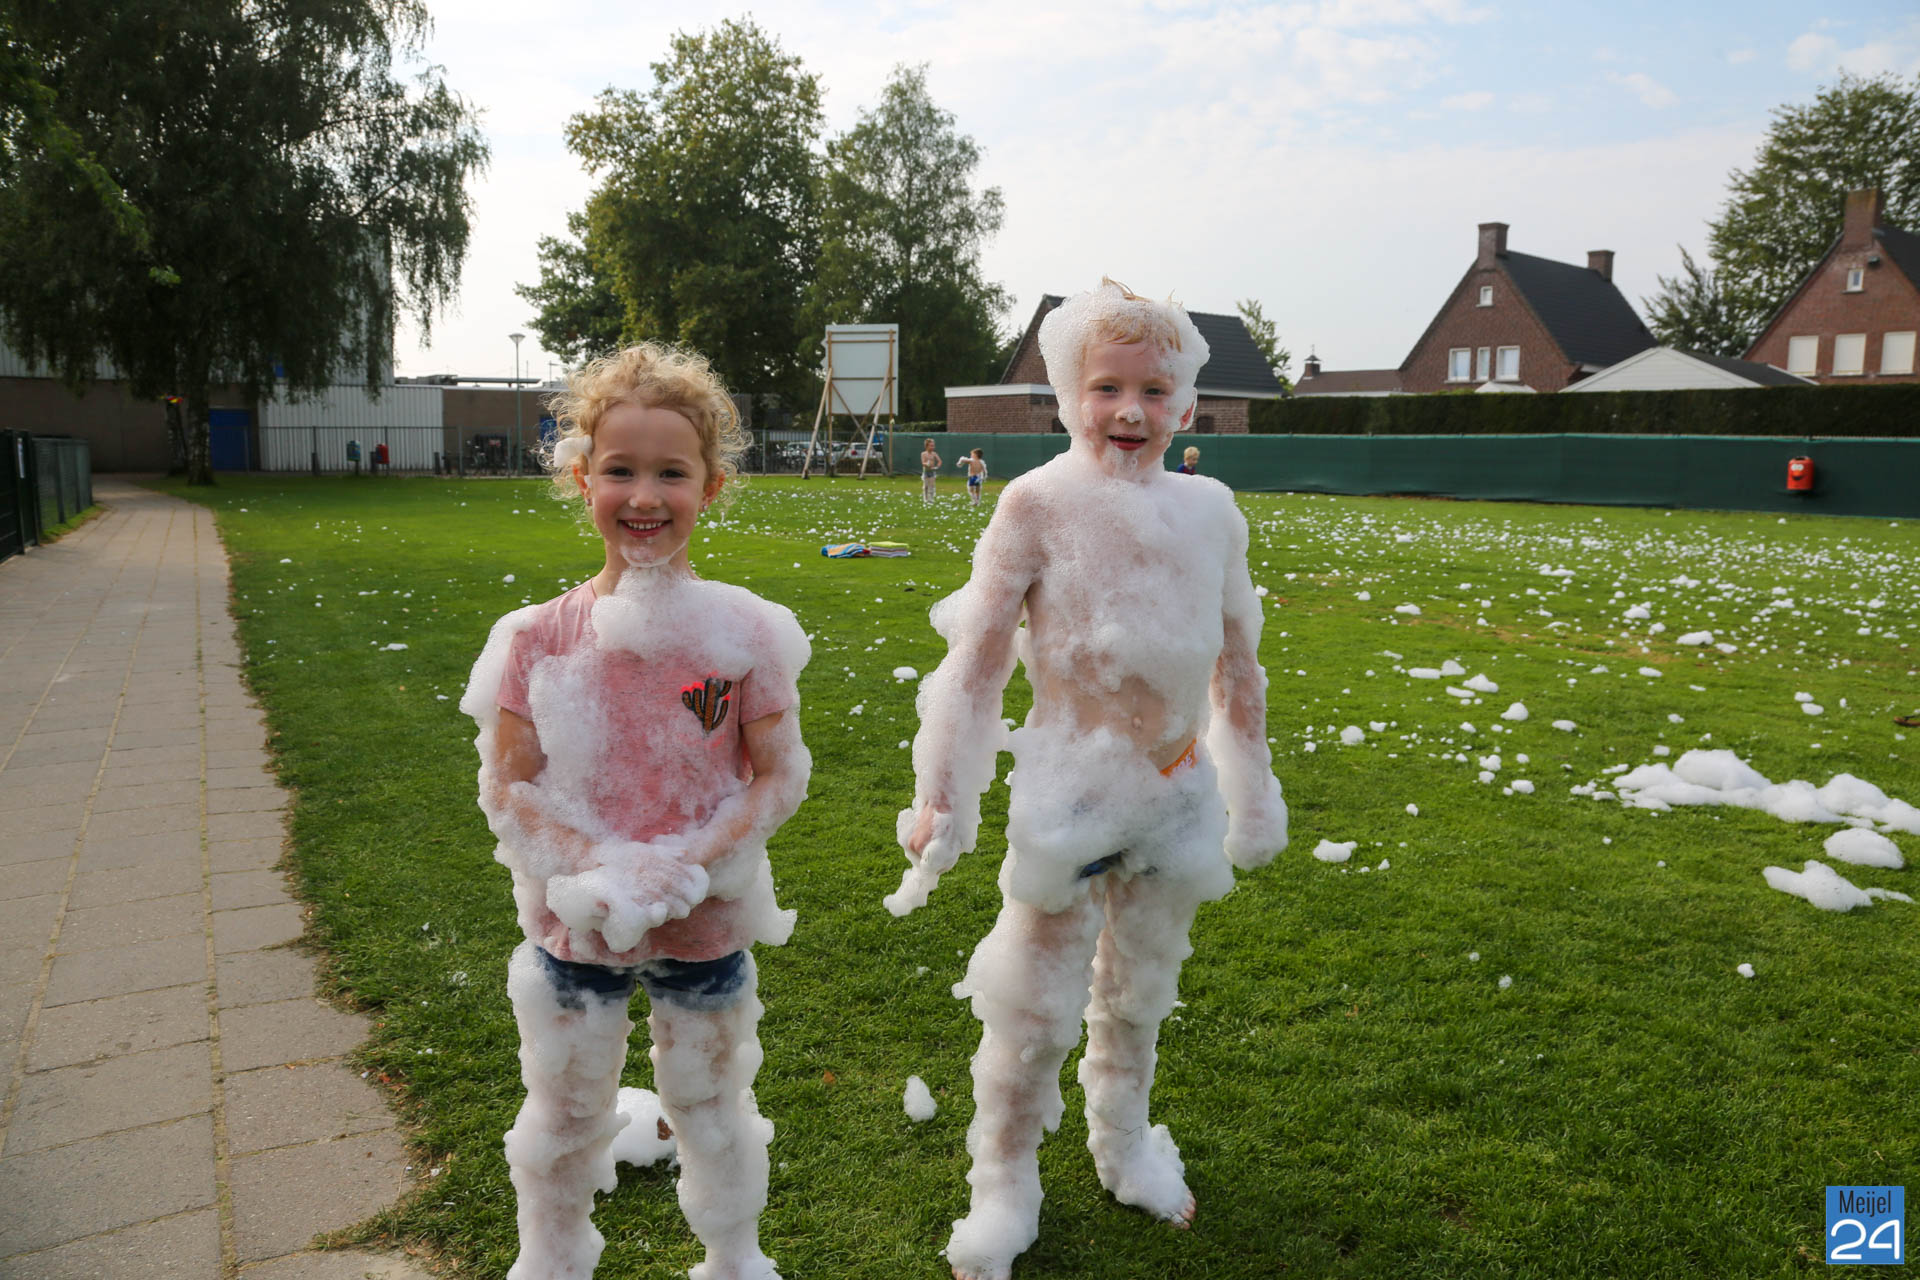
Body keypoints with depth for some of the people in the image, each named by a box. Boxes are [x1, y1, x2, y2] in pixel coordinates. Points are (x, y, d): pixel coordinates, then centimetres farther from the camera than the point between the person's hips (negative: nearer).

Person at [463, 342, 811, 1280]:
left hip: (705, 923, 0)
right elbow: (506, 786, -8)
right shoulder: (540, 637, -11)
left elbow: (780, 778, -9)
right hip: (576, 922, 1)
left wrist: (688, 864, -21)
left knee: (711, 1107, 20)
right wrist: (591, 869, -21)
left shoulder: (745, 631, -13)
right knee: (563, 1115, 21)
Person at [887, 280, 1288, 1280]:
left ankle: (1124, 1147, 46)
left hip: (1178, 791, 4)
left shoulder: (1210, 508, 1)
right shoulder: (1038, 502, -11)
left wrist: (1252, 786, 18)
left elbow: (1237, 663, 12)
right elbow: (976, 661, -8)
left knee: (1140, 991, 22)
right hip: (1067, 787, -4)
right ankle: (1004, 1185, 30)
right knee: (1035, 1004, 7)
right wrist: (939, 797, -7)